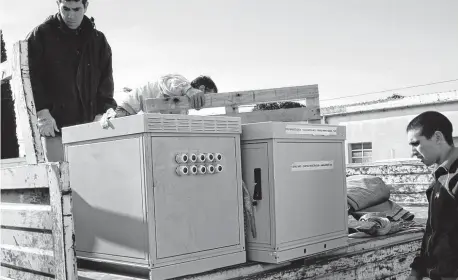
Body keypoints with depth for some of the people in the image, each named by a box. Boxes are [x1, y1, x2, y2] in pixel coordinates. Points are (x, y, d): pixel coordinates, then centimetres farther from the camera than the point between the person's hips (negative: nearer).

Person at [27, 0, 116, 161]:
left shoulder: (98, 40, 12)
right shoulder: (41, 35, 3)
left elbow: (106, 80, 9)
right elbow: (30, 77, -2)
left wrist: (102, 113, -4)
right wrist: (41, 111, -13)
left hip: (88, 125, 3)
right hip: (54, 125, -2)